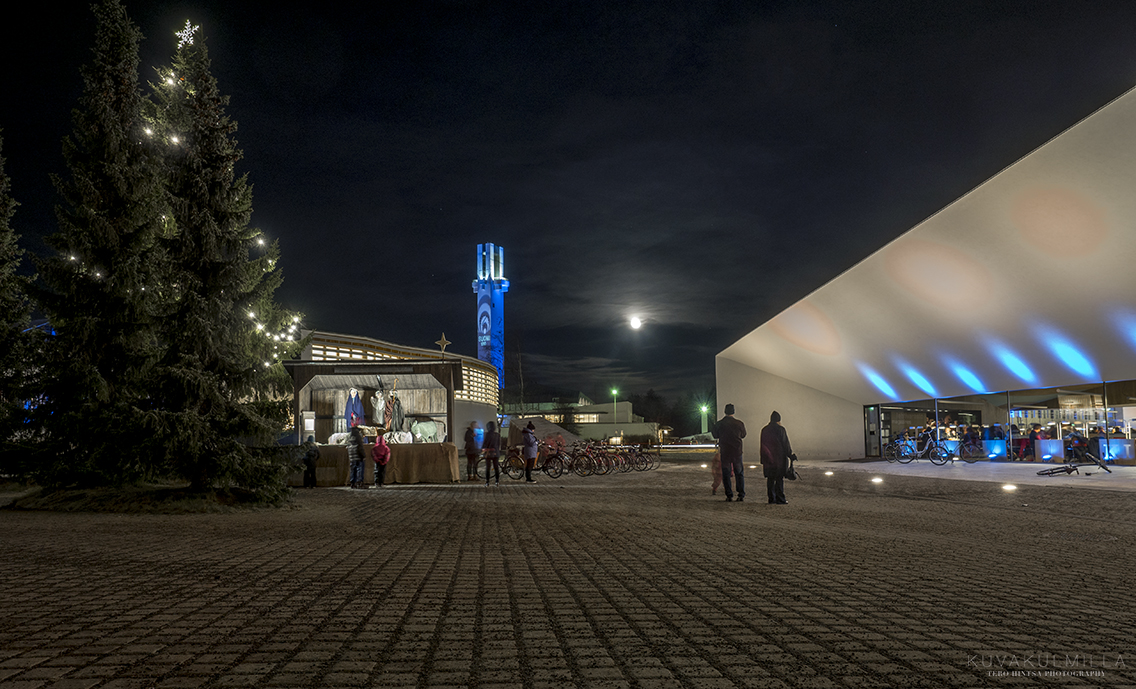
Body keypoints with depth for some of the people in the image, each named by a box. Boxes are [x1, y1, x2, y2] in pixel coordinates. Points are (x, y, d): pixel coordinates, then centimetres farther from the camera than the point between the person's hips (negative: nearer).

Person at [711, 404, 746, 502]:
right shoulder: (739, 423, -7)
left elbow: (715, 436, 9)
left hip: (725, 452, -1)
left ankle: (729, 496, 3)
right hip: (737, 451, 1)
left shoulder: (718, 424, -7)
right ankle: (741, 495, 10)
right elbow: (743, 435, 10)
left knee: (726, 474, 6)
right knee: (739, 473, 11)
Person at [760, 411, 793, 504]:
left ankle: (771, 499, 10)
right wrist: (790, 454, 2)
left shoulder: (764, 430, 6)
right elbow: (785, 444, -9)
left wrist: (763, 460, 15)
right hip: (779, 458, -5)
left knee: (770, 479, 8)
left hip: (768, 459, 5)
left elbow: (762, 446, 10)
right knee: (780, 479, -1)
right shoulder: (780, 430, -9)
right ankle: (780, 499, 0)